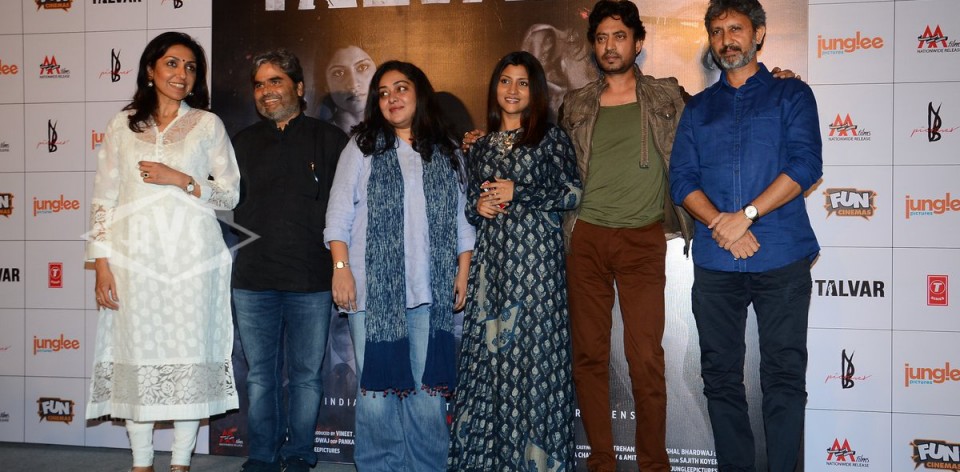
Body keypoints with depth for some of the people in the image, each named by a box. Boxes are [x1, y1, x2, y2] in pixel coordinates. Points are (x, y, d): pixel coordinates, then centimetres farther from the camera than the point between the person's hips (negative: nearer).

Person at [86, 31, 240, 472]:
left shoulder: (208, 124, 8)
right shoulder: (123, 125, 10)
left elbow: (230, 193, 6)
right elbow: (104, 198, 6)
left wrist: (181, 181, -10)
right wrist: (102, 264, -1)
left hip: (191, 257, -1)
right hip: (135, 256, 1)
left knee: (189, 352, 0)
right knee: (137, 353, 2)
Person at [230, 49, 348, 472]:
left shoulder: (329, 140, 5)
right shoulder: (244, 142, 14)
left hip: (311, 279, -2)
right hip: (253, 278, 3)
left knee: (306, 375, 5)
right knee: (260, 375, 9)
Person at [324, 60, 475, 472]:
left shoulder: (447, 151, 15)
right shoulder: (363, 146, 9)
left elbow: (462, 217, 14)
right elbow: (340, 213, 5)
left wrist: (463, 272, 7)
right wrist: (341, 267, -5)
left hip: (431, 288, 1)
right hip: (374, 288, -1)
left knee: (428, 385, 0)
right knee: (377, 385, -1)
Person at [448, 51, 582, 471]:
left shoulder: (550, 137, 5)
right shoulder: (482, 146, 17)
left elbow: (573, 193, -1)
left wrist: (518, 194, -8)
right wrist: (478, 206, -1)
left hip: (536, 252, -4)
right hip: (491, 255, 4)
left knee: (532, 347, -5)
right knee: (488, 346, 1)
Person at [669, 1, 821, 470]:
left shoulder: (791, 95, 9)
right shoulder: (697, 108, 17)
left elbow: (806, 165, -5)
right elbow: (682, 180, 6)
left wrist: (746, 214, -15)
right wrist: (721, 225, -11)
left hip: (782, 260, -3)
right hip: (714, 262, 3)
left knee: (784, 375, -1)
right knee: (721, 376, 6)